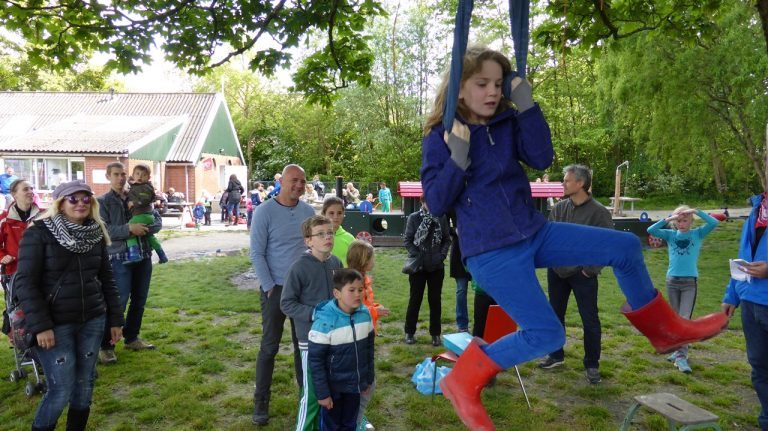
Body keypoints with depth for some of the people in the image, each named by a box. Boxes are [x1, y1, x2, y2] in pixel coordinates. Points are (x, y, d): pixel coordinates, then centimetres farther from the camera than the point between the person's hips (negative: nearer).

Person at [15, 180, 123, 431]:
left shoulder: (96, 233, 6)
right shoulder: (39, 232, -9)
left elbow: (106, 278, 11)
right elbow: (25, 282, -11)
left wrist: (115, 318, 9)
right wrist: (40, 325, -17)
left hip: (92, 320, 5)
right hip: (56, 324, -4)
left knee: (85, 384, 11)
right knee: (61, 389, -4)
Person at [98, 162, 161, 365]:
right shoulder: (102, 201, -2)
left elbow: (157, 220, 4)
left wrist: (144, 229, -16)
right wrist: (129, 229, -24)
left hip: (143, 256, 5)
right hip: (119, 258, -5)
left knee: (139, 300, 14)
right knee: (118, 303, -7)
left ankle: (131, 338, 30)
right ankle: (105, 345, 6)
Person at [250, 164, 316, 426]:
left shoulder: (309, 212, 2)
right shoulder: (264, 212, -9)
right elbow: (256, 254, -9)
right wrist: (270, 287, -11)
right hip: (276, 288, -3)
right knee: (269, 346, 4)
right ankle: (261, 402, 17)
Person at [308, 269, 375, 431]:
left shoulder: (365, 314, -7)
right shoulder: (325, 321, -24)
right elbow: (315, 360, -18)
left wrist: (369, 379, 10)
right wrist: (322, 392, -15)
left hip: (355, 384, 5)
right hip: (334, 387, -5)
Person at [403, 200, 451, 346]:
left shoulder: (441, 218, -2)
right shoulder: (414, 217, -6)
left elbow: (447, 239, 4)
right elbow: (407, 239, -4)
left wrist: (442, 255, -9)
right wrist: (416, 255, -14)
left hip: (437, 267, 1)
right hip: (418, 266, -1)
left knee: (435, 300, 9)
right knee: (415, 299, 9)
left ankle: (435, 333, 21)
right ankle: (409, 332, 22)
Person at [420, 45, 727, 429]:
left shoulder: (506, 121, 7)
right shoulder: (440, 136, -8)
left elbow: (541, 159, -6)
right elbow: (436, 204, -13)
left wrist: (527, 105, -11)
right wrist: (458, 158, -26)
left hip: (534, 233, 7)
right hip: (491, 253, -6)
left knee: (626, 247, 6)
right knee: (546, 334, -13)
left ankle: (664, 328, 28)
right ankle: (463, 381, 4)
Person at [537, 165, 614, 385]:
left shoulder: (598, 212, -12)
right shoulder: (559, 208, 2)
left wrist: (591, 269, -12)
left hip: (583, 274, -5)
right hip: (557, 272, 5)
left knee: (590, 320, 3)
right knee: (556, 315, 15)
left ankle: (592, 365, 17)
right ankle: (556, 355, 32)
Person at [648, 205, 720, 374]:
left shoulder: (697, 234, 2)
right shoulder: (671, 234, 5)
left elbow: (714, 223, -13)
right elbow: (651, 230, -8)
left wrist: (696, 211, -16)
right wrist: (668, 219, -15)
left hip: (690, 282, -2)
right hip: (672, 281, 3)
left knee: (685, 319, -9)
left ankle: (681, 356, -11)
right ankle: (680, 349, 24)